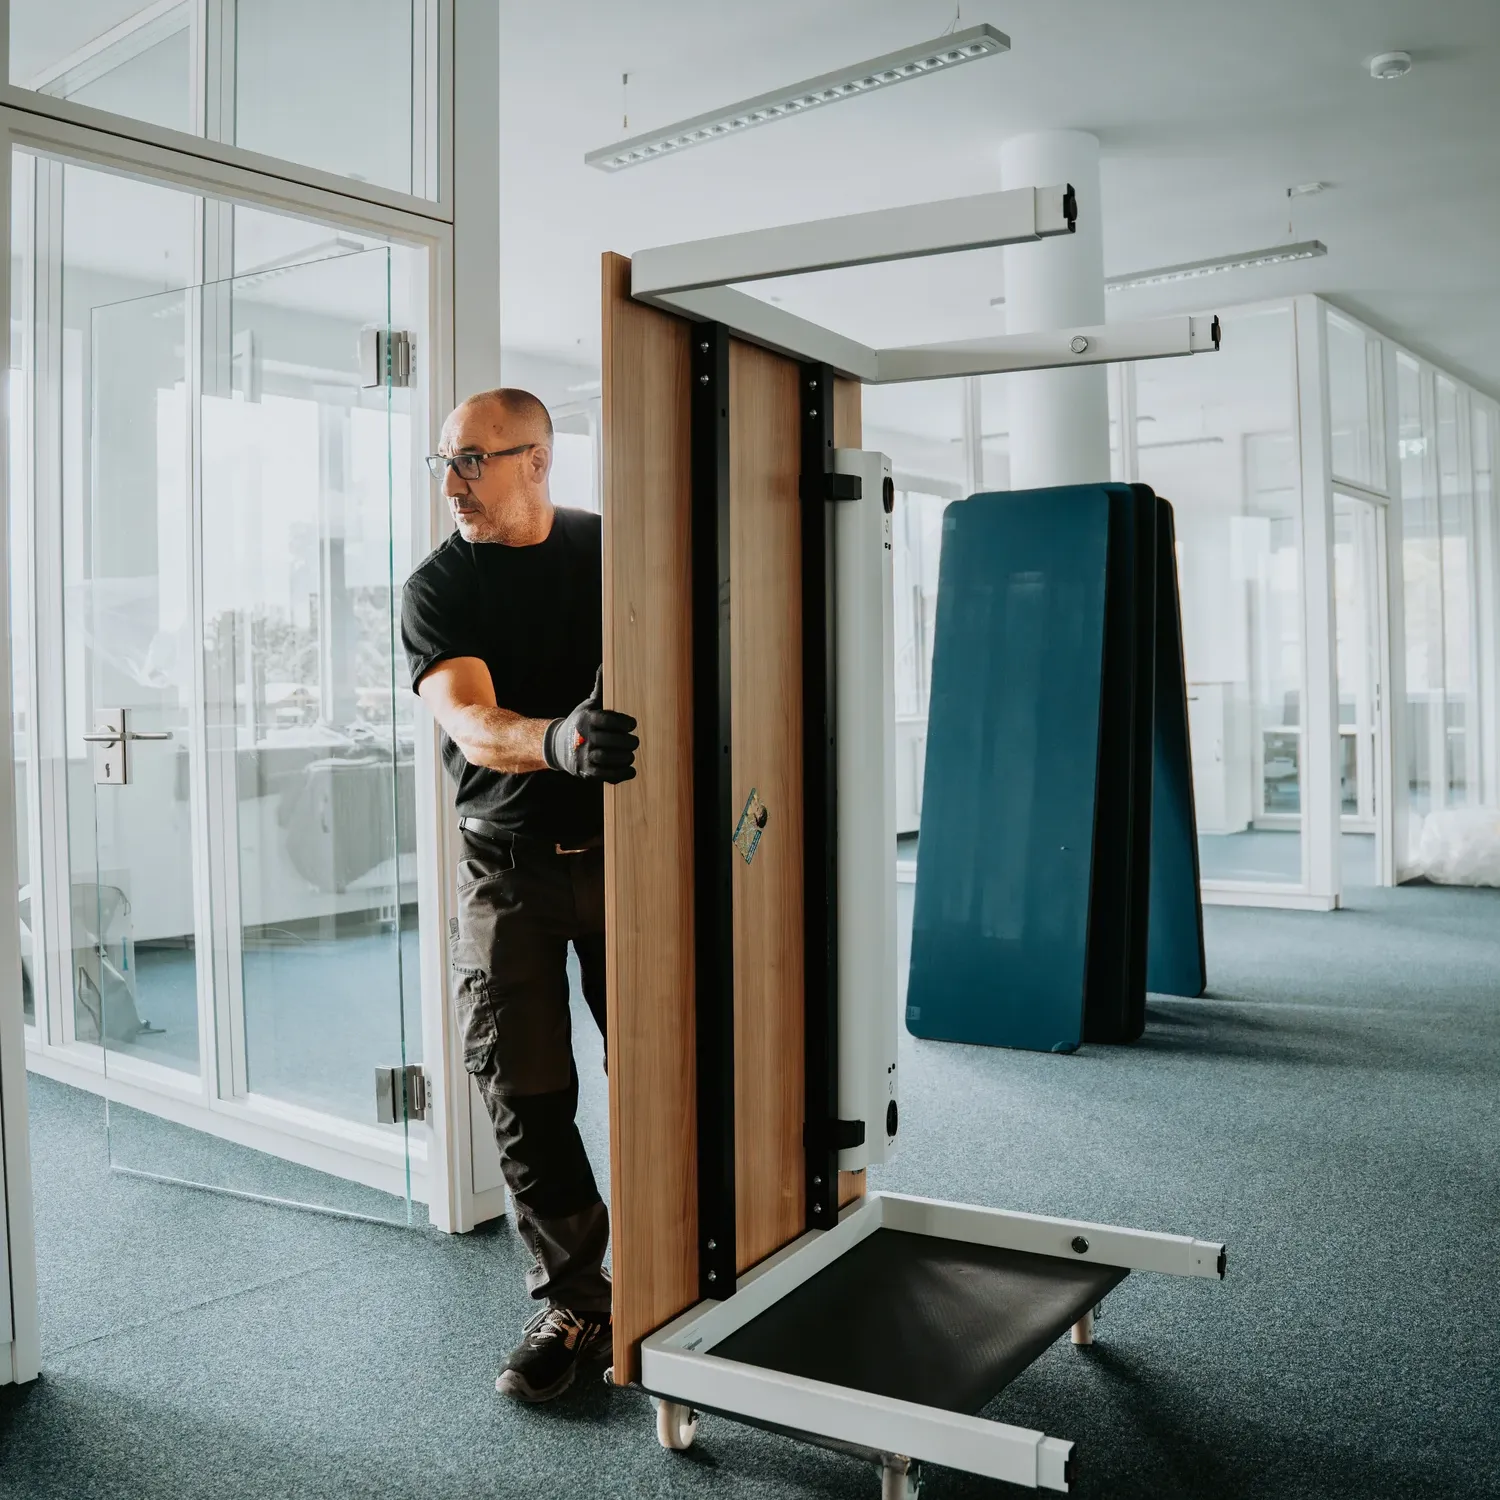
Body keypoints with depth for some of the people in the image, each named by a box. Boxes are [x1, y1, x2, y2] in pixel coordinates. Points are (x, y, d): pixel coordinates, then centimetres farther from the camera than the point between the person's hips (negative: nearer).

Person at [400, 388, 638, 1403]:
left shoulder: (611, 549, 3)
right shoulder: (440, 587, -2)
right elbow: (469, 722, -20)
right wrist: (559, 739, -41)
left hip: (620, 849, 0)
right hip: (509, 868, 0)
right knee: (525, 1093, 0)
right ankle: (575, 1301, 16)